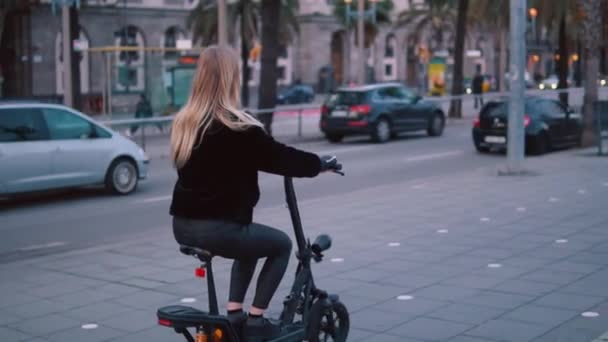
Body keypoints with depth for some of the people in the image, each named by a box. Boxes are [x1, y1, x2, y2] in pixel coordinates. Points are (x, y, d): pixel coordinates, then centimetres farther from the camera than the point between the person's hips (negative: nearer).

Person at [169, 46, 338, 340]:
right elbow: (279, 157, -7)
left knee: (251, 240, 31)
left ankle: (234, 312, 25)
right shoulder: (238, 128, -16)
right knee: (281, 244, 16)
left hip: (184, 225, 8)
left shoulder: (183, 122, 7)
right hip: (218, 228, -8)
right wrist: (321, 164, 11)